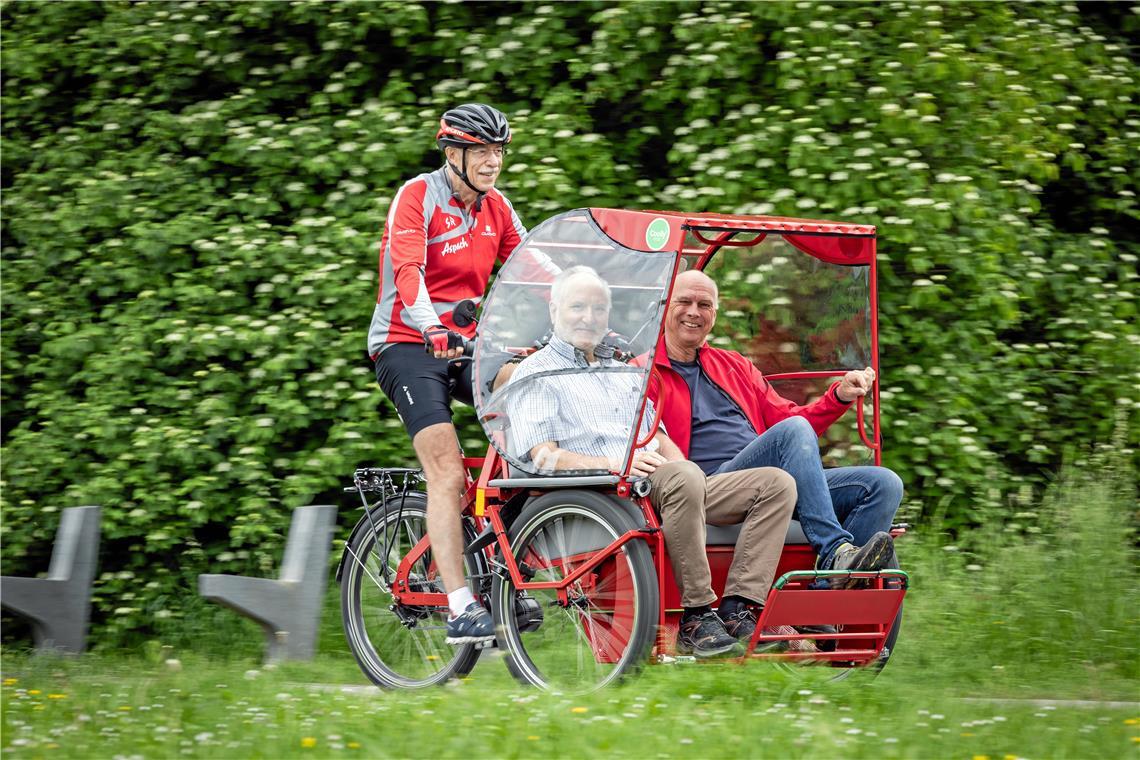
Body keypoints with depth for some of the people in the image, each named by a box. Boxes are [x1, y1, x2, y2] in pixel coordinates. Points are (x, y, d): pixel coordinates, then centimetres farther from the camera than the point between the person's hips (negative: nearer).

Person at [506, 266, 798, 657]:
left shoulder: (624, 373, 34)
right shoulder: (535, 374, 11)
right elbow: (541, 455, -4)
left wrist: (679, 464, 5)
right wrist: (612, 464, -19)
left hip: (663, 490, 7)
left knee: (776, 483, -12)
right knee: (682, 479, -40)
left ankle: (738, 608, -25)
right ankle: (696, 617, -36)